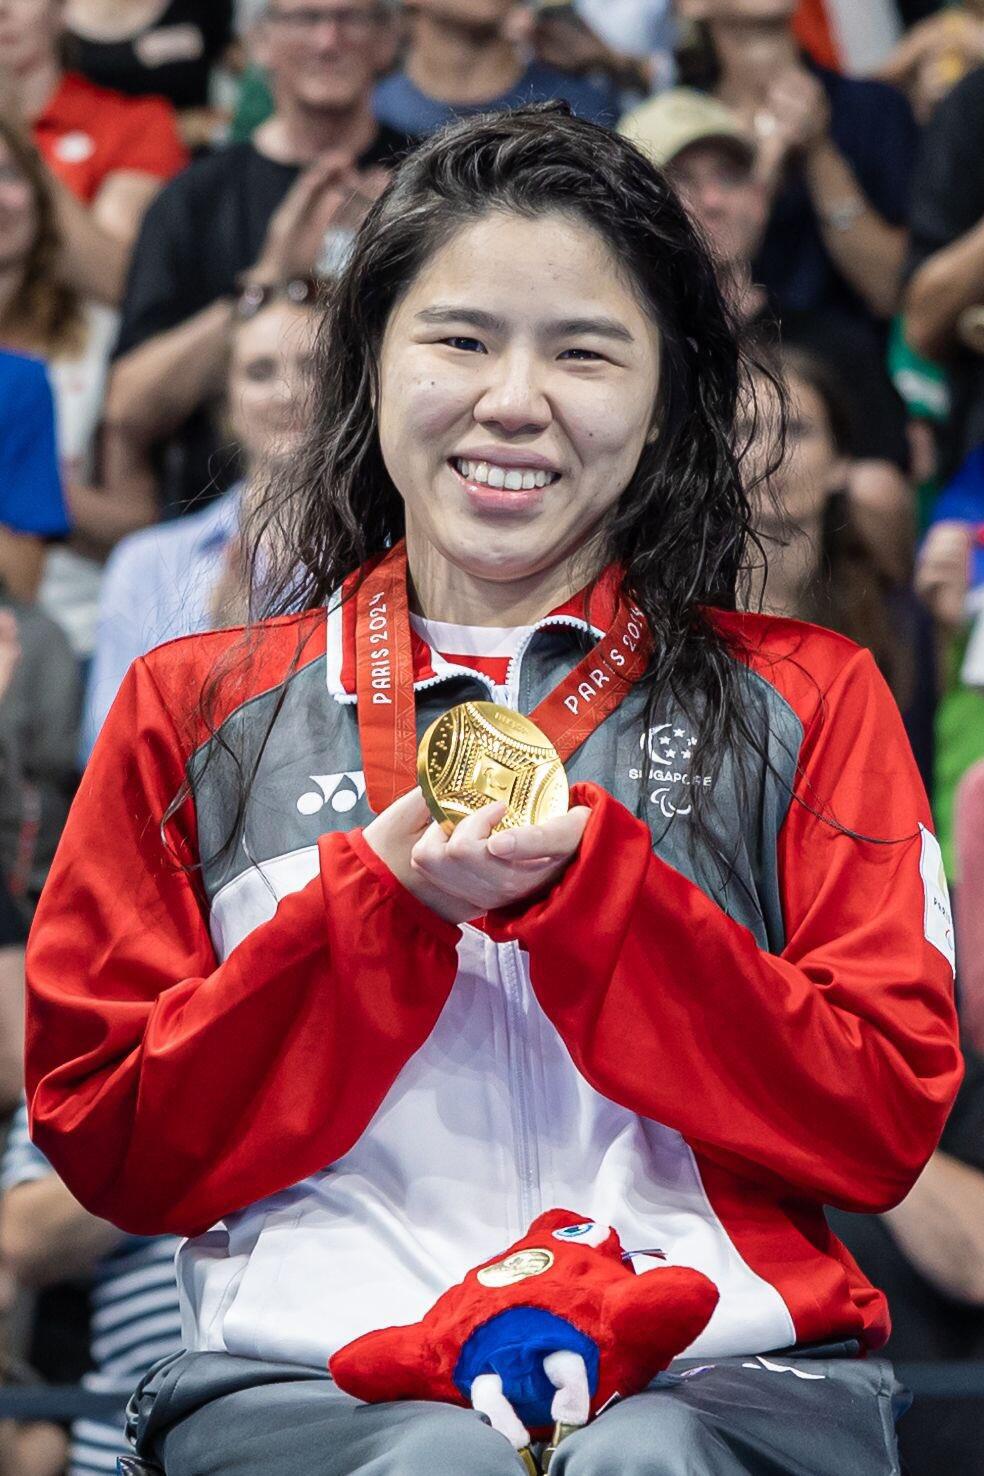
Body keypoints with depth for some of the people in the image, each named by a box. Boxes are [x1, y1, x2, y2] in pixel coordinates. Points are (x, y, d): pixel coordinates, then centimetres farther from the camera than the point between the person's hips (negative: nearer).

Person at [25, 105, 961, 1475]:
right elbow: (102, 1141, 7)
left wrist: (588, 882, -8)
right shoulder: (197, 709, 15)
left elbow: (886, 1123, 3)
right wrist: (382, 900, -6)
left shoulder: (804, 700, 15)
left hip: (716, 1364, 0)